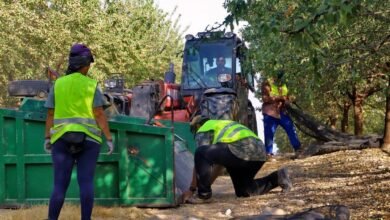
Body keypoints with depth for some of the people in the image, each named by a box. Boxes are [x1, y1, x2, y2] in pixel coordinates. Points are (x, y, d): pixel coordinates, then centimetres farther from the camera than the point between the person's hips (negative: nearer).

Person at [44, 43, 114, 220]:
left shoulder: (58, 84, 5)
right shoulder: (91, 85, -2)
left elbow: (50, 114, 3)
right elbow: (99, 114, -7)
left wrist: (47, 138, 9)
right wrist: (109, 138, -4)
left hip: (62, 139, 2)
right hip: (88, 140, -2)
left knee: (60, 184, 1)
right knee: (86, 182, -2)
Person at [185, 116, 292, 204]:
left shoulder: (203, 130, 14)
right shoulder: (223, 125, 39)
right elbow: (219, 157, 40)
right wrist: (209, 182, 41)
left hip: (241, 150, -9)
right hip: (259, 153, 9)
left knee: (201, 153, -8)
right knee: (242, 191, 23)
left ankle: (204, 195, -6)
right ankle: (277, 177, 13)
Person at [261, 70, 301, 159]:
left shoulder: (284, 85, 14)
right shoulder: (267, 84, -5)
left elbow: (288, 99, 18)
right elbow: (265, 98, -15)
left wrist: (286, 101, -8)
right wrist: (279, 98, -19)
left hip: (282, 112, 5)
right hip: (270, 113, -5)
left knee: (291, 129, 0)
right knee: (269, 134, -6)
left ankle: (298, 150, 6)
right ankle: (269, 153, -1)